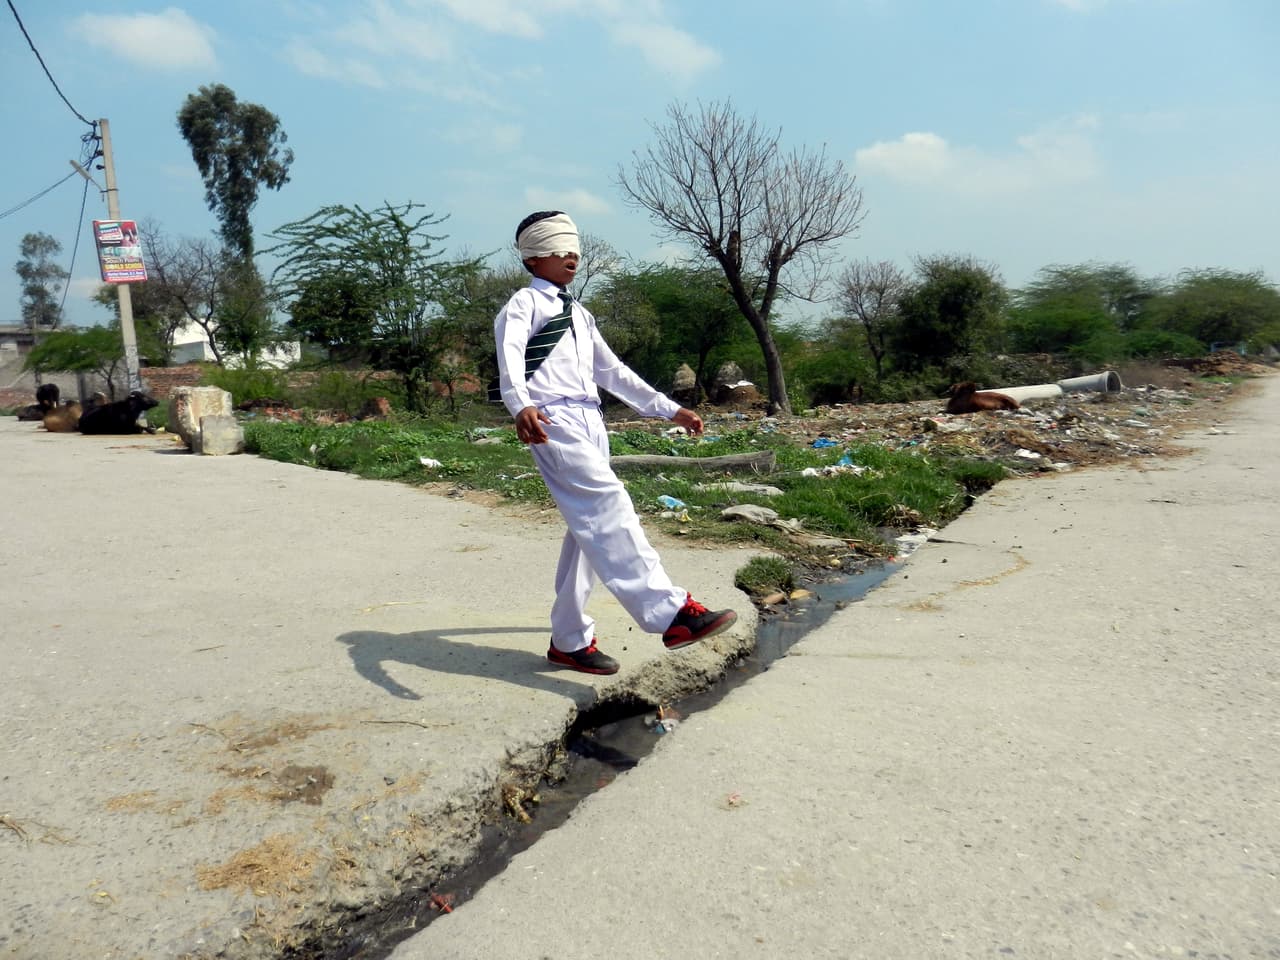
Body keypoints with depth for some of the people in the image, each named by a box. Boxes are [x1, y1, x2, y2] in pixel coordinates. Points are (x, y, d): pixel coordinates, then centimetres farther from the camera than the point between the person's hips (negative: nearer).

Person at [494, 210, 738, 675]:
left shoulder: (579, 314, 27)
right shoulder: (524, 305, 3)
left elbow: (612, 371, 30)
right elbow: (510, 357, -17)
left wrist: (671, 409, 26)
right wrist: (521, 405, -39)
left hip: (591, 424, 8)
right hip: (554, 423, -8)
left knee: (589, 529, 5)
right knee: (608, 507, -22)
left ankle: (569, 640, 14)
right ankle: (671, 613, -31)